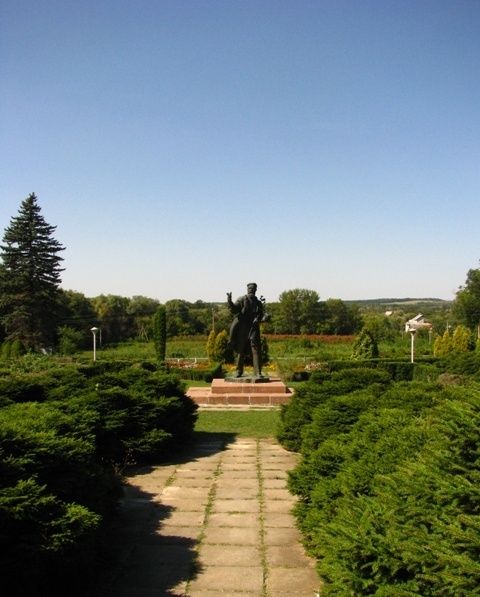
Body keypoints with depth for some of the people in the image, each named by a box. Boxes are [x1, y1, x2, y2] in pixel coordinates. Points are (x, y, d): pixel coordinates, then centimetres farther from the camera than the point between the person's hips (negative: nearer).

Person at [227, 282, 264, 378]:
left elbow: (261, 314, 12)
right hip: (242, 329, -2)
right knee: (241, 351, 6)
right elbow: (233, 309, -8)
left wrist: (257, 319, -9)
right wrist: (230, 301, -25)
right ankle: (239, 371, 18)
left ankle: (258, 372, -5)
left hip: (253, 328, 2)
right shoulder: (241, 300, 3)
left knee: (256, 349, -7)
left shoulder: (258, 302, 13)